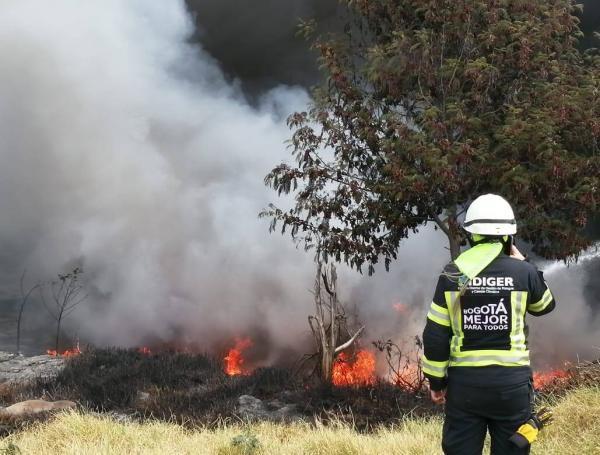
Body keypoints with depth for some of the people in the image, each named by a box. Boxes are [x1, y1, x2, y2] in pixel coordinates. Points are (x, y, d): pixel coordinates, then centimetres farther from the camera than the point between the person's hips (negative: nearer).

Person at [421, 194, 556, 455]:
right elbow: (545, 304, 18)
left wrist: (436, 379, 8)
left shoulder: (453, 274, -2)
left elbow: (436, 334, -2)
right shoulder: (522, 272, -5)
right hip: (511, 382, -1)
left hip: (465, 381, 1)